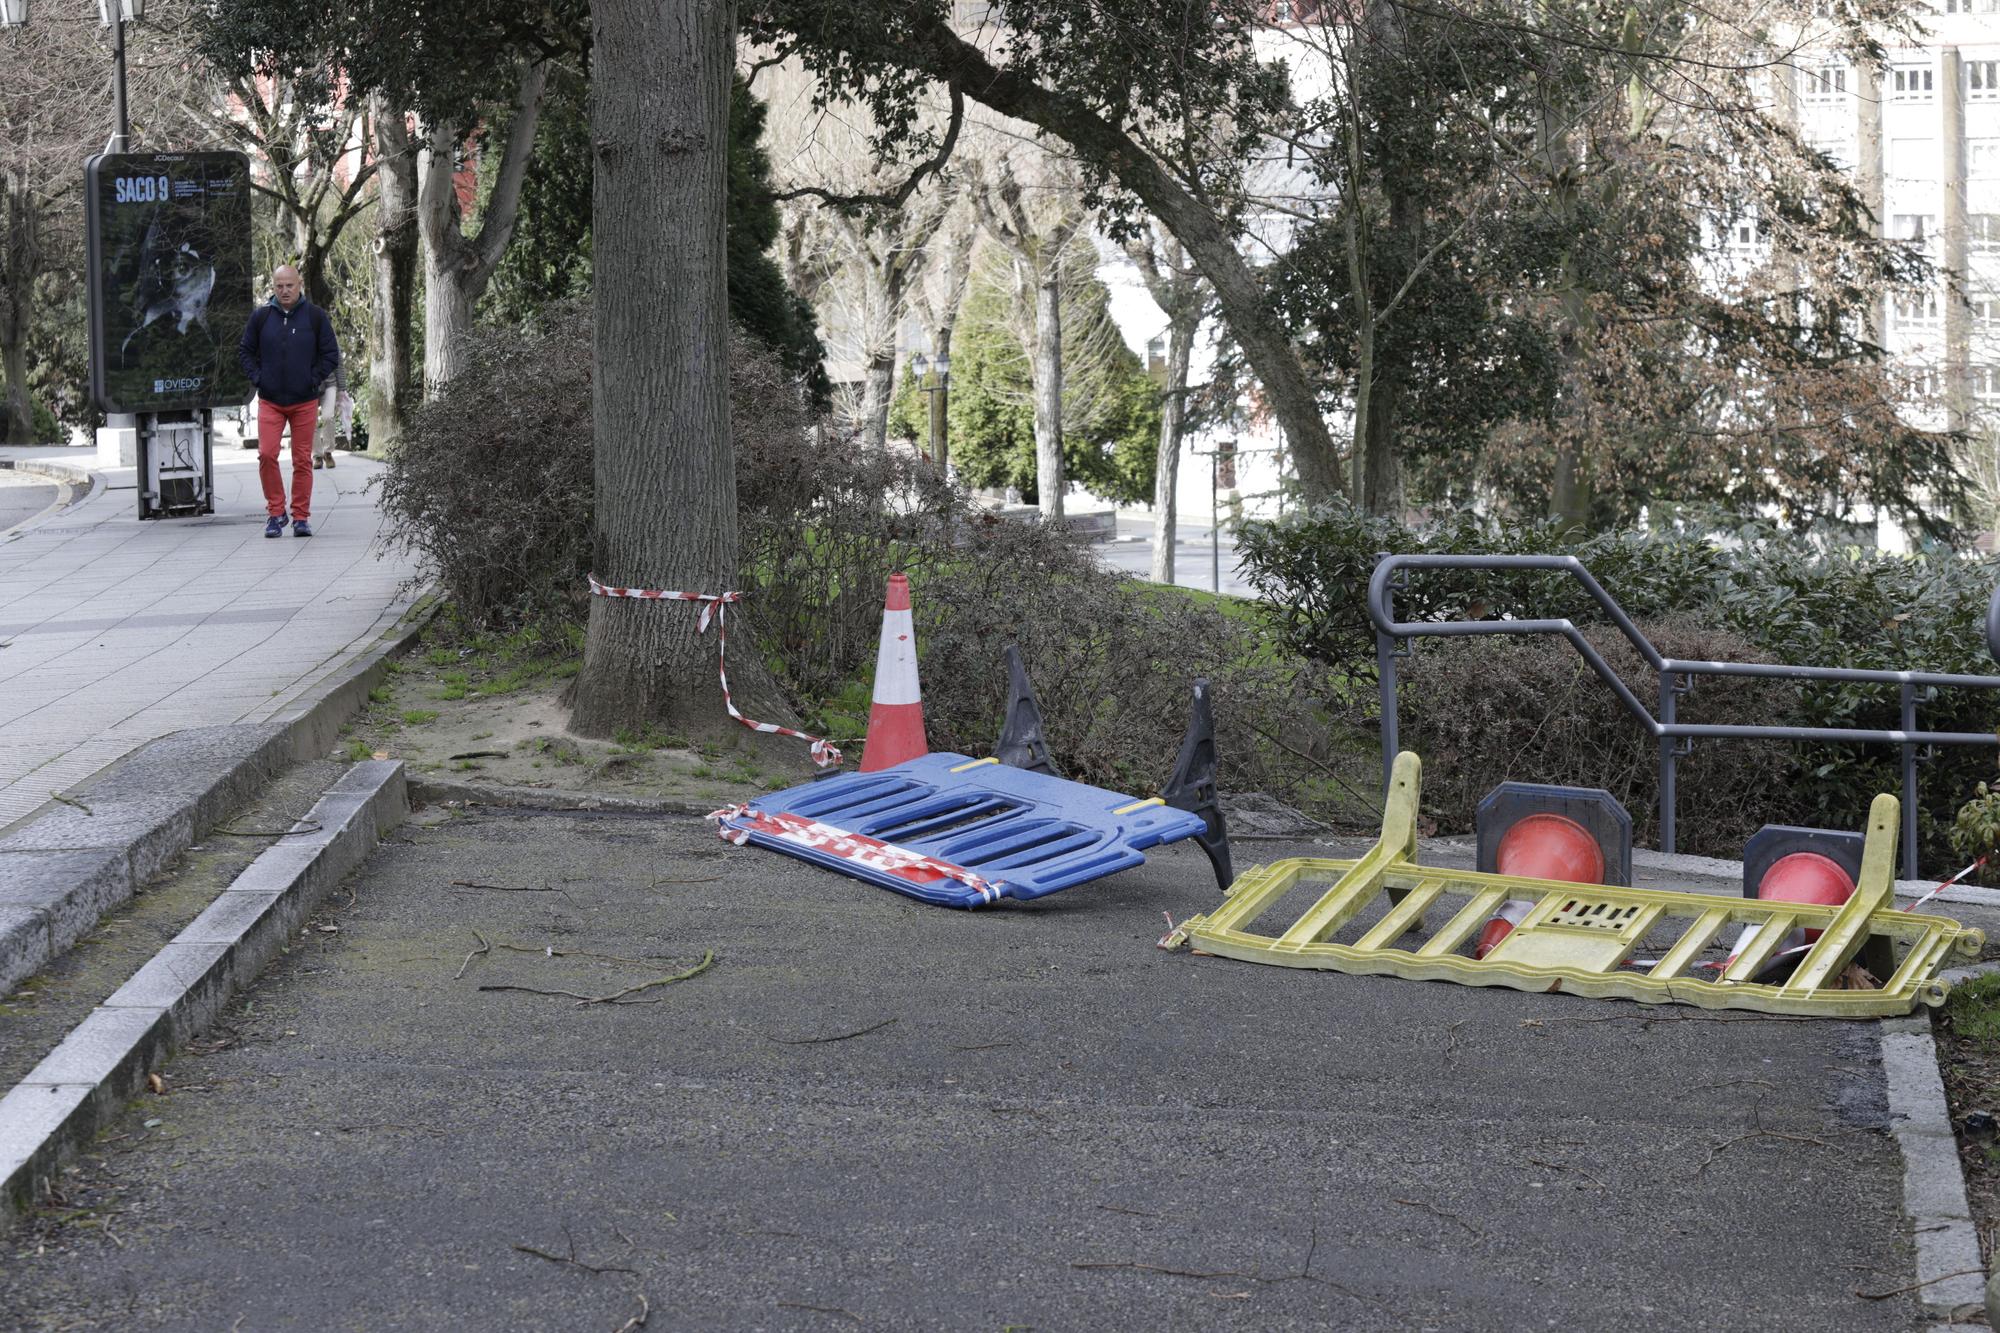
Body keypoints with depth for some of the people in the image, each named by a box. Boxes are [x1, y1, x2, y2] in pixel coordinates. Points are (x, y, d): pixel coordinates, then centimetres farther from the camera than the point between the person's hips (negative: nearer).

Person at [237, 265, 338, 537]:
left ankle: (301, 517, 9)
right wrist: (257, 378, 2)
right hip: (269, 401, 1)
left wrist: (314, 380, -3)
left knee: (302, 459, 1)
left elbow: (331, 354, 6)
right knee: (266, 454, -11)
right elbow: (245, 351, 14)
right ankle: (275, 511, 2)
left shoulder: (315, 316, 2)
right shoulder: (261, 317, 4)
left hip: (305, 401, 0)